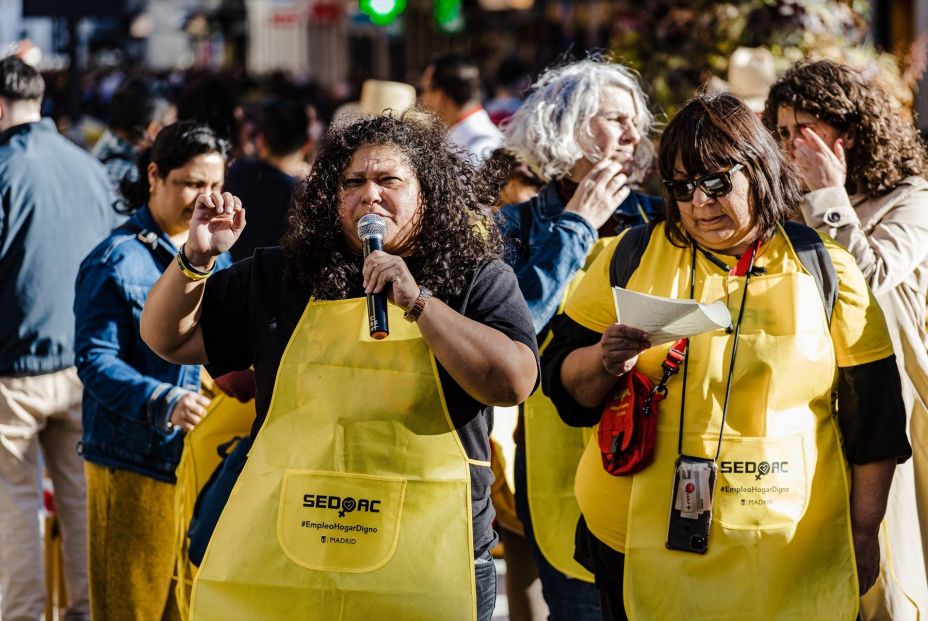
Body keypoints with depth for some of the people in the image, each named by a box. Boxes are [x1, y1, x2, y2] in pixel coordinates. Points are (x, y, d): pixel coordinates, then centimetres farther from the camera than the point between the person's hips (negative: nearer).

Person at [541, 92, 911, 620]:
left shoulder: (826, 270, 3)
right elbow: (566, 387, 6)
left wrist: (864, 535, 4)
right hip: (640, 547, 1)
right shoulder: (630, 258, 6)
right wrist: (605, 361, -16)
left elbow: (873, 418, 6)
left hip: (787, 556, -1)